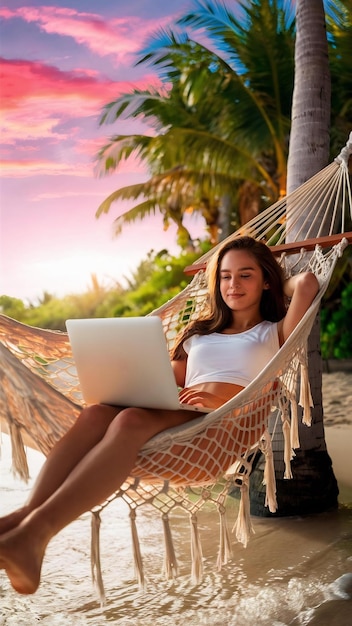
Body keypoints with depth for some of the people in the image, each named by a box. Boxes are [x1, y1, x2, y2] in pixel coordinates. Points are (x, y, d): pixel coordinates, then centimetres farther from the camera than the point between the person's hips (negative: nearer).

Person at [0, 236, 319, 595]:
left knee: (131, 420, -35)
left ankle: (39, 528, -51)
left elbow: (308, 283, 3)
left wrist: (280, 286, 24)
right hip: (177, 414, 5)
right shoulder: (199, 333, 35)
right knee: (95, 414, -29)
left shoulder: (274, 333, 21)